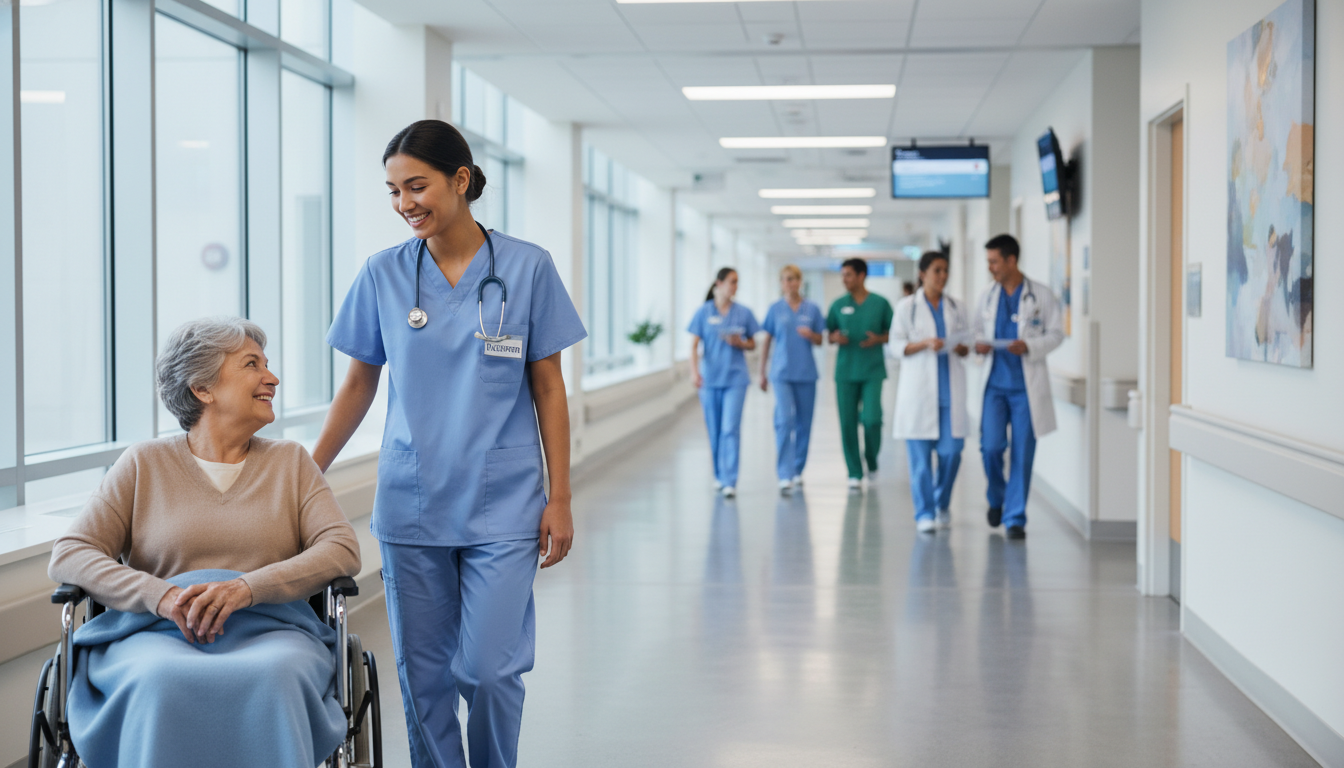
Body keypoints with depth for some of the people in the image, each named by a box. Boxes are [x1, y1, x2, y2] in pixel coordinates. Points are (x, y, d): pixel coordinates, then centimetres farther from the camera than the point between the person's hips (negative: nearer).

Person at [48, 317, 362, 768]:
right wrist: (160, 595, -14)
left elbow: (342, 551, 5)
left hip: (269, 631, 1)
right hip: (158, 634, -1)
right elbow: (67, 556, 5)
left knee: (275, 678, -37)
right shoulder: (144, 465, 15)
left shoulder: (290, 461, 20)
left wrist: (248, 587, -13)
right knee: (161, 682, -38)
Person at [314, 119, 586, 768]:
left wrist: (559, 499, -1)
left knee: (489, 669, -5)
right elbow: (360, 384, 11)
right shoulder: (382, 275, 3)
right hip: (410, 506, 2)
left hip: (502, 507, -2)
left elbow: (548, 388, 1)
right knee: (423, 673, 7)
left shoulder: (526, 268, -2)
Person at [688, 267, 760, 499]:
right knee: (714, 430, 9)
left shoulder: (743, 313, 4)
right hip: (710, 377, 1)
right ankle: (719, 474, 28)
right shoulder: (704, 312, 1)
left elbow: (752, 344, 12)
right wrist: (694, 370, -15)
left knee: (730, 429, -10)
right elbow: (694, 344, -2)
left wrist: (740, 343, -10)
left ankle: (730, 482, -12)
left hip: (735, 378, -1)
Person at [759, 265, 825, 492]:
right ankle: (785, 475, -16)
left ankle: (798, 470, 24)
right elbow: (767, 342, 8)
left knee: (804, 423, 8)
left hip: (806, 373, 2)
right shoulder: (776, 309, 3)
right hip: (782, 373, -2)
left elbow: (820, 341, 10)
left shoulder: (812, 309, 5)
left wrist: (810, 335, -13)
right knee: (785, 420, -13)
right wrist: (763, 373, 9)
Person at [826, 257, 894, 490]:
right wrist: (835, 338, -10)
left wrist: (878, 339, -12)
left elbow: (893, 334, 7)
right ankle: (855, 473, 10)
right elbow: (828, 335, 12)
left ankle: (871, 460, 17)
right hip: (845, 371, 2)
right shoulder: (839, 305, 7)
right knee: (848, 423, 0)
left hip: (872, 370, -2)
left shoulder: (880, 303, 2)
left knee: (872, 419, -12)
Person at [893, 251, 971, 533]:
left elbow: (967, 345, 16)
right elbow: (897, 344, -1)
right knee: (920, 453, -3)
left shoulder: (957, 309, 12)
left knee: (951, 449, -2)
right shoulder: (907, 307, 3)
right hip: (918, 387, -3)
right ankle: (925, 514, 4)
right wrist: (925, 344, -15)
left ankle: (942, 504, 20)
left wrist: (962, 349, -7)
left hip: (950, 387, 3)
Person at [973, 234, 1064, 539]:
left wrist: (1029, 347, -17)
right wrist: (978, 344, -7)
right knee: (991, 446, -7)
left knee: (1023, 453, 0)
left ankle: (1015, 519, 9)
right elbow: (978, 331, 17)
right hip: (995, 384, 2)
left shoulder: (1041, 296, -1)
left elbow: (1056, 334, 0)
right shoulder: (987, 297, 8)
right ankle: (997, 499, 21)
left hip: (1027, 385, -2)